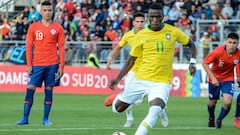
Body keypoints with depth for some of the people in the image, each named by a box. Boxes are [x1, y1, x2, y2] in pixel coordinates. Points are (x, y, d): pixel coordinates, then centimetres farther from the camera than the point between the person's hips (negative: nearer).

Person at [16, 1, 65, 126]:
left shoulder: (58, 28, 4)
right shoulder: (33, 27, 4)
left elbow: (61, 48, 5)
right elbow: (29, 47, 5)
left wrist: (61, 66, -1)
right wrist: (29, 65, -1)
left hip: (52, 64, 0)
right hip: (37, 64, 0)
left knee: (48, 90, 2)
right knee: (30, 89, -5)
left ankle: (46, 119, 9)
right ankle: (25, 118, -1)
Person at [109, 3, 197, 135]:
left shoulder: (173, 32, -2)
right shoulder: (141, 35, 0)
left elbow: (191, 44, 13)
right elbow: (131, 60, 9)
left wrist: (192, 62, -3)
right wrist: (118, 78, 1)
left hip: (162, 83, -2)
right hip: (140, 79, 2)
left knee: (155, 110, -29)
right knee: (118, 108, 8)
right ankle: (120, 97, 44)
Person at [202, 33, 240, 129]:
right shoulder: (218, 52, -28)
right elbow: (205, 63, -18)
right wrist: (213, 78, -23)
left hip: (228, 78, 1)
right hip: (214, 79, -1)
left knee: (228, 102, -17)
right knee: (212, 102, 14)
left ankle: (219, 120, 13)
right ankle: (211, 119, 48)